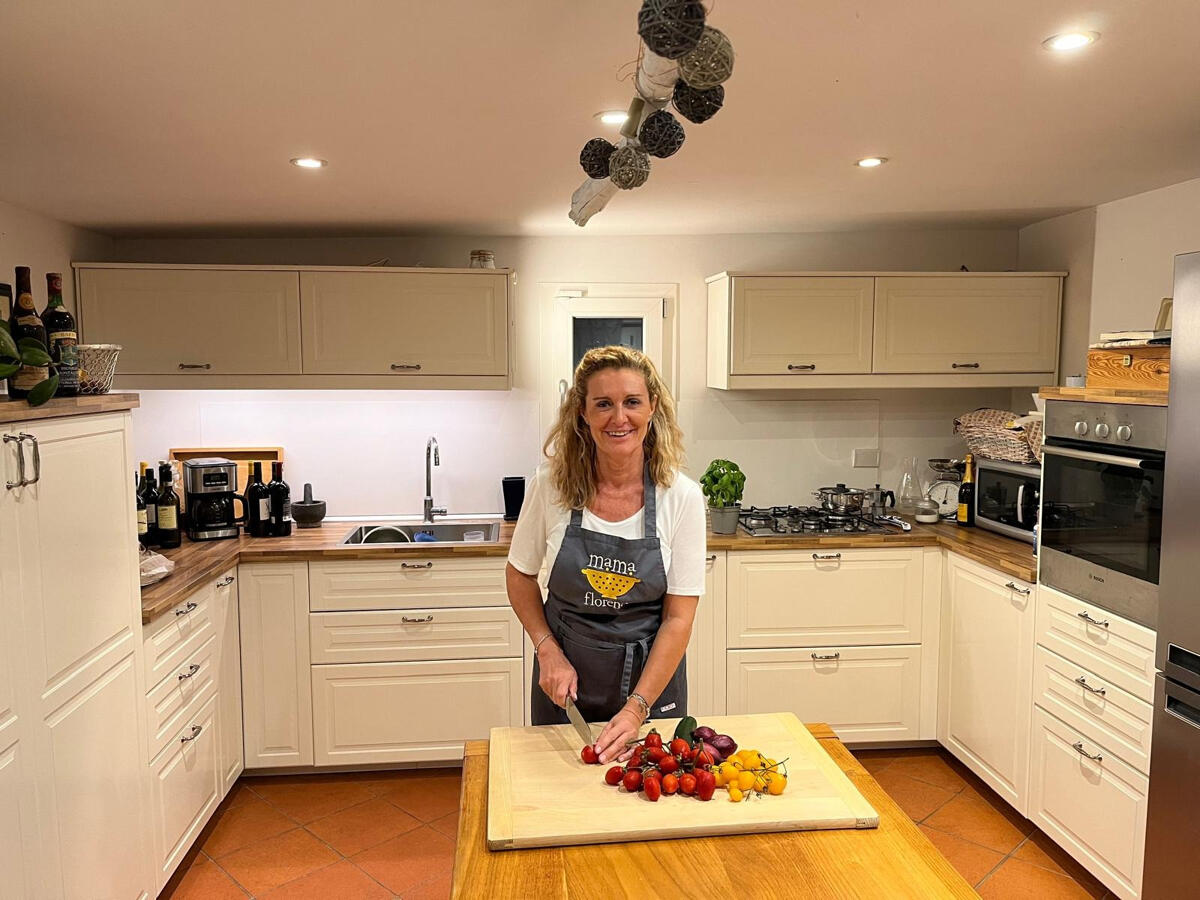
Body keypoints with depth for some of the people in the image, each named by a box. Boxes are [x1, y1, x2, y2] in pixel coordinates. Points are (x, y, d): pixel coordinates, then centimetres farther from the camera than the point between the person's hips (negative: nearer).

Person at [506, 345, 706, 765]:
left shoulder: (682, 497, -15)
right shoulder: (551, 482, -13)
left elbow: (678, 617, -13)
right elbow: (520, 574, 2)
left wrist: (637, 708, -20)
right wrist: (548, 651, -10)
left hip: (651, 674, 0)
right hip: (564, 672, 1)